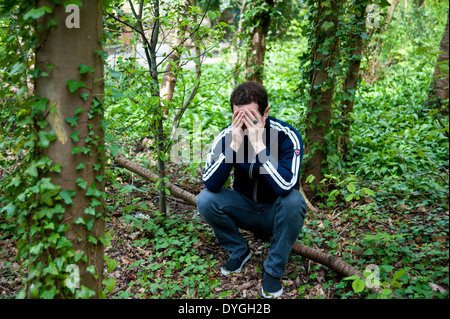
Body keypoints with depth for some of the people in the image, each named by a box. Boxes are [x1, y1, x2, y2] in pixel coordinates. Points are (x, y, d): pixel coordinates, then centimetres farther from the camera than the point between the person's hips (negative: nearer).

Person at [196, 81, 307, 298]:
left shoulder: (287, 136, -25)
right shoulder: (227, 136, -16)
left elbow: (285, 186, -38)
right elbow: (211, 184, -27)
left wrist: (259, 145, -42)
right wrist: (234, 145, -37)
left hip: (277, 213, -2)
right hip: (245, 210, 3)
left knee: (293, 200, -34)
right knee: (205, 200, -22)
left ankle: (273, 270, -13)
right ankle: (239, 251, 5)